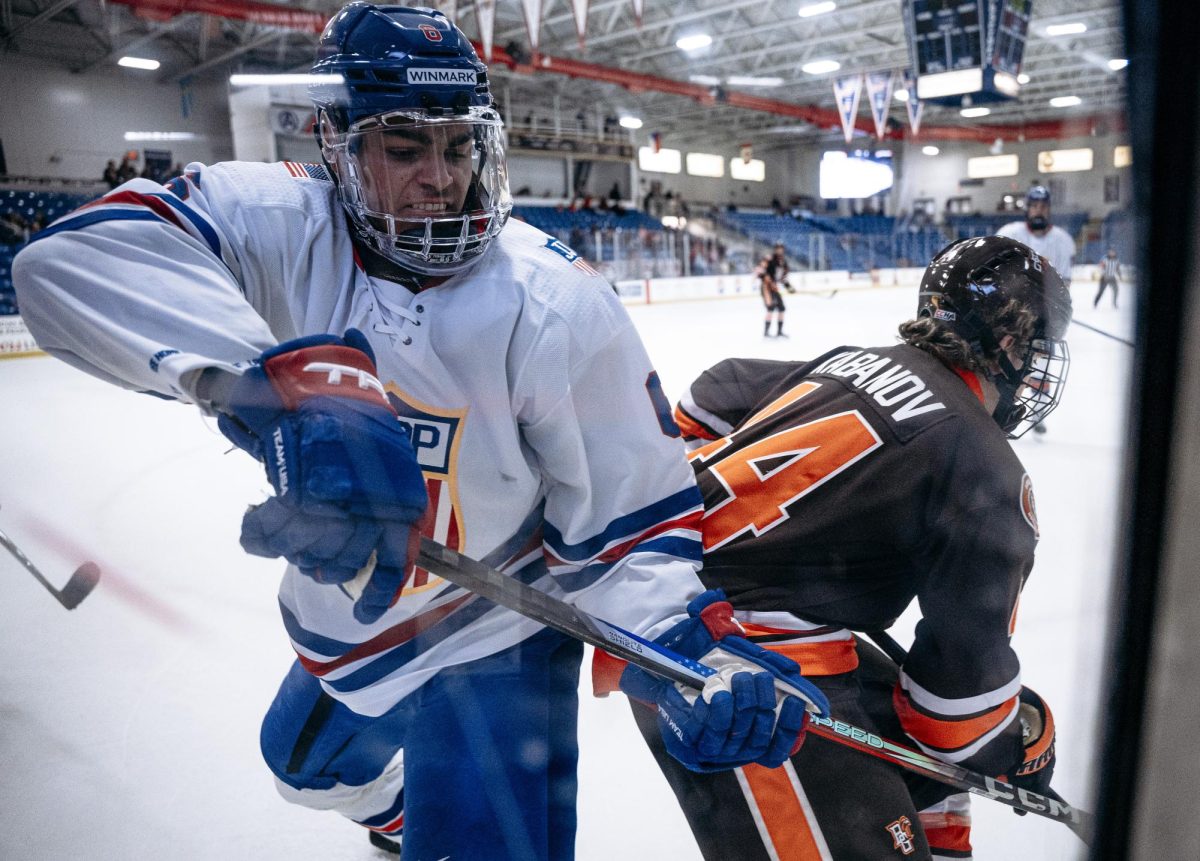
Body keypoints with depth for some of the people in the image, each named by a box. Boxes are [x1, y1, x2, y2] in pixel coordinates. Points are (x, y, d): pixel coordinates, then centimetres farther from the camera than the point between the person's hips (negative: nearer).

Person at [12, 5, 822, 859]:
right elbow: (74, 254, -36)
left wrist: (685, 637, -38)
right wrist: (272, 378, -52)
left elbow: (628, 512, -21)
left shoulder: (555, 303, -25)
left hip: (490, 648, -4)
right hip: (341, 622, 5)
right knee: (309, 767, 34)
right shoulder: (284, 226, -19)